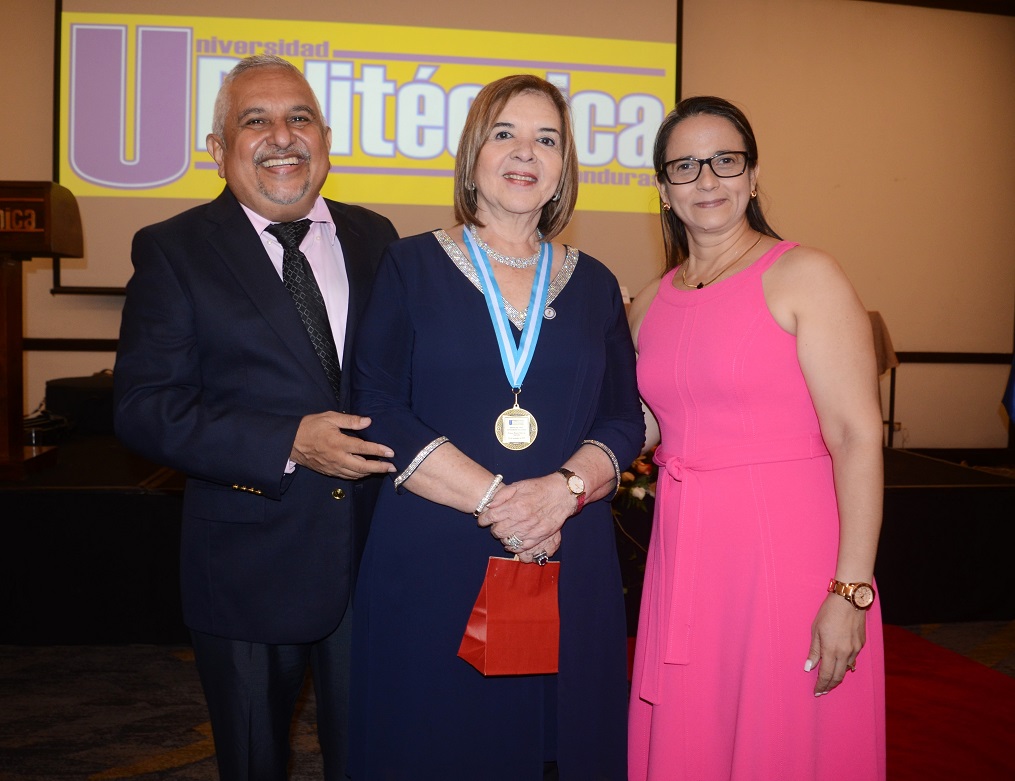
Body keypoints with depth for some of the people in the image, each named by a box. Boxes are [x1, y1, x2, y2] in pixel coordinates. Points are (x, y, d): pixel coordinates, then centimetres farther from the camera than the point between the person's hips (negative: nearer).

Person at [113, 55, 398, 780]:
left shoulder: (374, 238, 7)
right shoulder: (173, 250, -4)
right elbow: (144, 406, -12)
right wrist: (287, 444, -22)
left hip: (374, 552, 3)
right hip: (250, 568, -2)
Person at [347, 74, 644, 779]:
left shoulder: (593, 285, 11)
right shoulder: (411, 267, 2)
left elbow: (624, 421, 6)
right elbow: (380, 413, -7)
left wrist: (562, 490, -15)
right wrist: (495, 501, -15)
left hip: (571, 565, 3)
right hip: (431, 565, -2)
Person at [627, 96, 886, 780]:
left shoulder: (805, 276, -7)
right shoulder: (651, 303, 11)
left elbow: (857, 435, -13)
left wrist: (851, 590, -19)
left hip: (789, 550, -5)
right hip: (685, 555, 5)